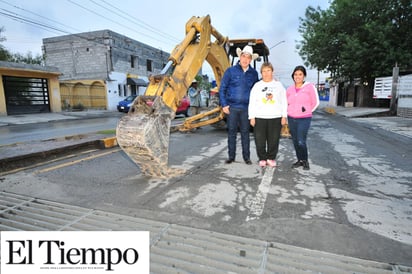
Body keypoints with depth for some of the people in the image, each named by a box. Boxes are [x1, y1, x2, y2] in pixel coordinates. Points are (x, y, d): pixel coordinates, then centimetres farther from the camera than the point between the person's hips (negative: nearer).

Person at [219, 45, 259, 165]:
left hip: (246, 108, 1)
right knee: (232, 132, 5)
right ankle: (231, 156, 16)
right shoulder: (230, 71, 2)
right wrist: (224, 105, -6)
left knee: (245, 132, 7)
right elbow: (222, 89, 1)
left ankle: (246, 157, 17)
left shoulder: (253, 73, 8)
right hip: (232, 107, -1)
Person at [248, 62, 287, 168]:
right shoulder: (257, 85, 9)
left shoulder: (279, 85, 12)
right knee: (260, 140, 1)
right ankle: (262, 158, 16)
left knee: (273, 140, 4)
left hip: (275, 117, 1)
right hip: (260, 117, 0)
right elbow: (252, 103, 5)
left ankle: (271, 158, 19)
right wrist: (252, 117, -2)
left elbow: (284, 102, 10)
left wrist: (284, 116, 3)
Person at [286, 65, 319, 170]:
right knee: (295, 141, 8)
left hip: (304, 119, -4)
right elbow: (286, 103, 22)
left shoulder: (310, 87, -4)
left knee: (301, 141, -10)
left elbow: (315, 102, 3)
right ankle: (299, 160, 23)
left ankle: (305, 160, 12)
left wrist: (307, 111, 8)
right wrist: (290, 111, 12)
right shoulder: (289, 89, 7)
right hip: (291, 119, 4)